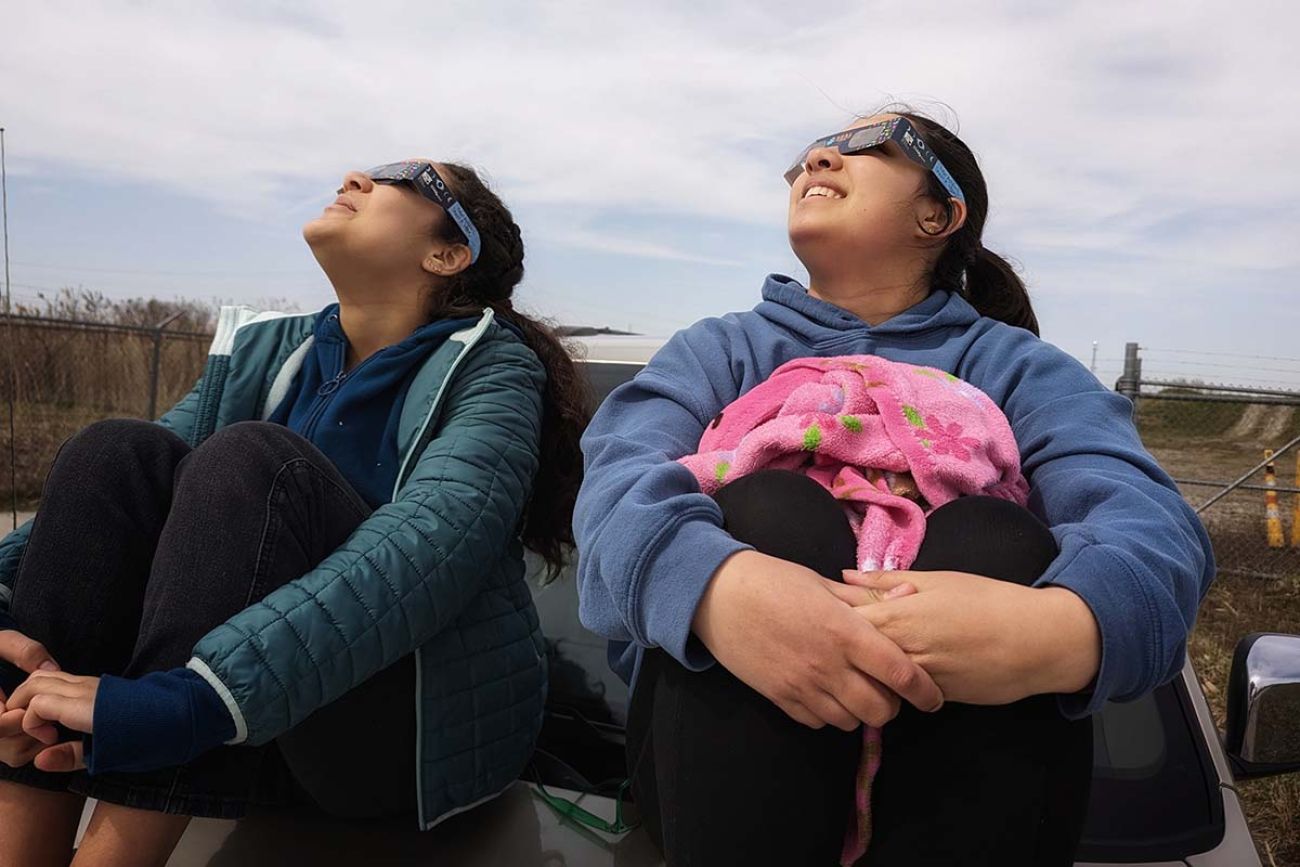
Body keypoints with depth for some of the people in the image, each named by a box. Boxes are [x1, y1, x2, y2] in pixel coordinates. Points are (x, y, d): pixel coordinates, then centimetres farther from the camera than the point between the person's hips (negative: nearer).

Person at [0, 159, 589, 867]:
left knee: (249, 460, -24)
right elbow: (99, 508, 0)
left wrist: (182, 701, -37)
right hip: (262, 738, 5)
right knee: (117, 453, -13)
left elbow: (429, 548, -27)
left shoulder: (490, 366, -8)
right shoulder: (263, 351, 9)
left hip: (421, 729, -5)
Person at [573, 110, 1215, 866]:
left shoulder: (1015, 366, 7)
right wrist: (715, 585, -36)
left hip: (955, 754, 1)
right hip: (718, 732, 0)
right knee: (765, 510, -25)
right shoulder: (720, 351, 9)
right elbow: (620, 479, -12)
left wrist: (1068, 626, -37)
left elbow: (1147, 517, -12)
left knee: (1001, 542, -25)